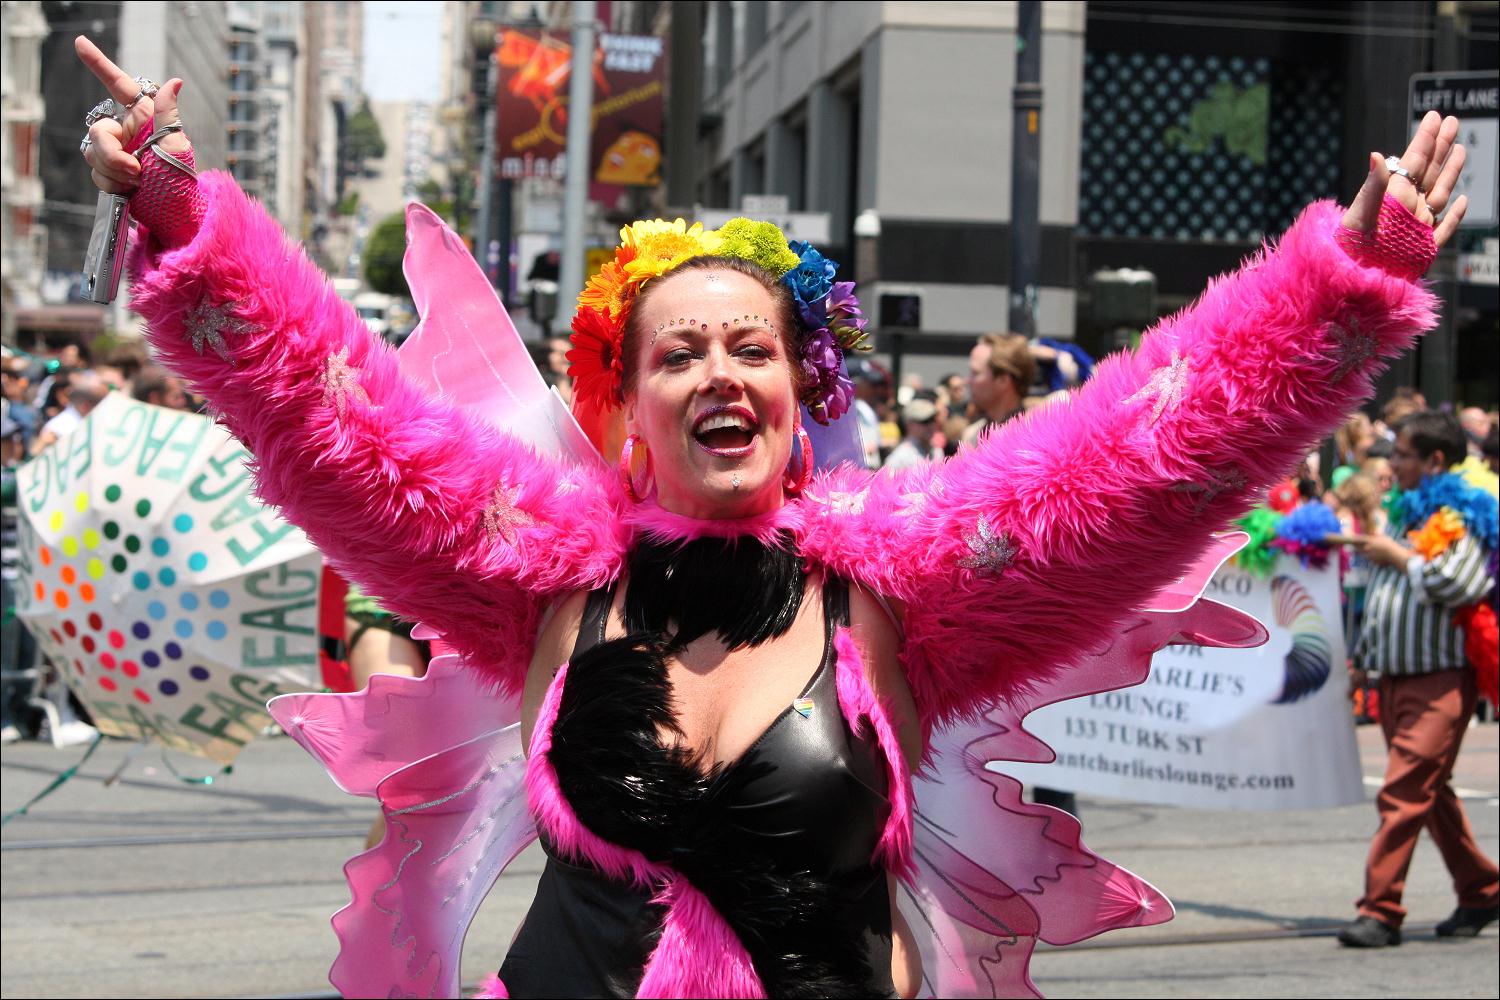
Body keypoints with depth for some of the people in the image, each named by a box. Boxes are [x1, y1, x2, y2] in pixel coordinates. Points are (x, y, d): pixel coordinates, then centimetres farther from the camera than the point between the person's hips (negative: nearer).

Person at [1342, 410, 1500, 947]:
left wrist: (1398, 556, -13)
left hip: (1440, 681, -9)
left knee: (1403, 792, -13)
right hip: (1395, 678, 9)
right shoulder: (1405, 513, 17)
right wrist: (1362, 657, 26)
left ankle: (1381, 910, -14)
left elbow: (1455, 584, -25)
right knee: (1431, 793, 15)